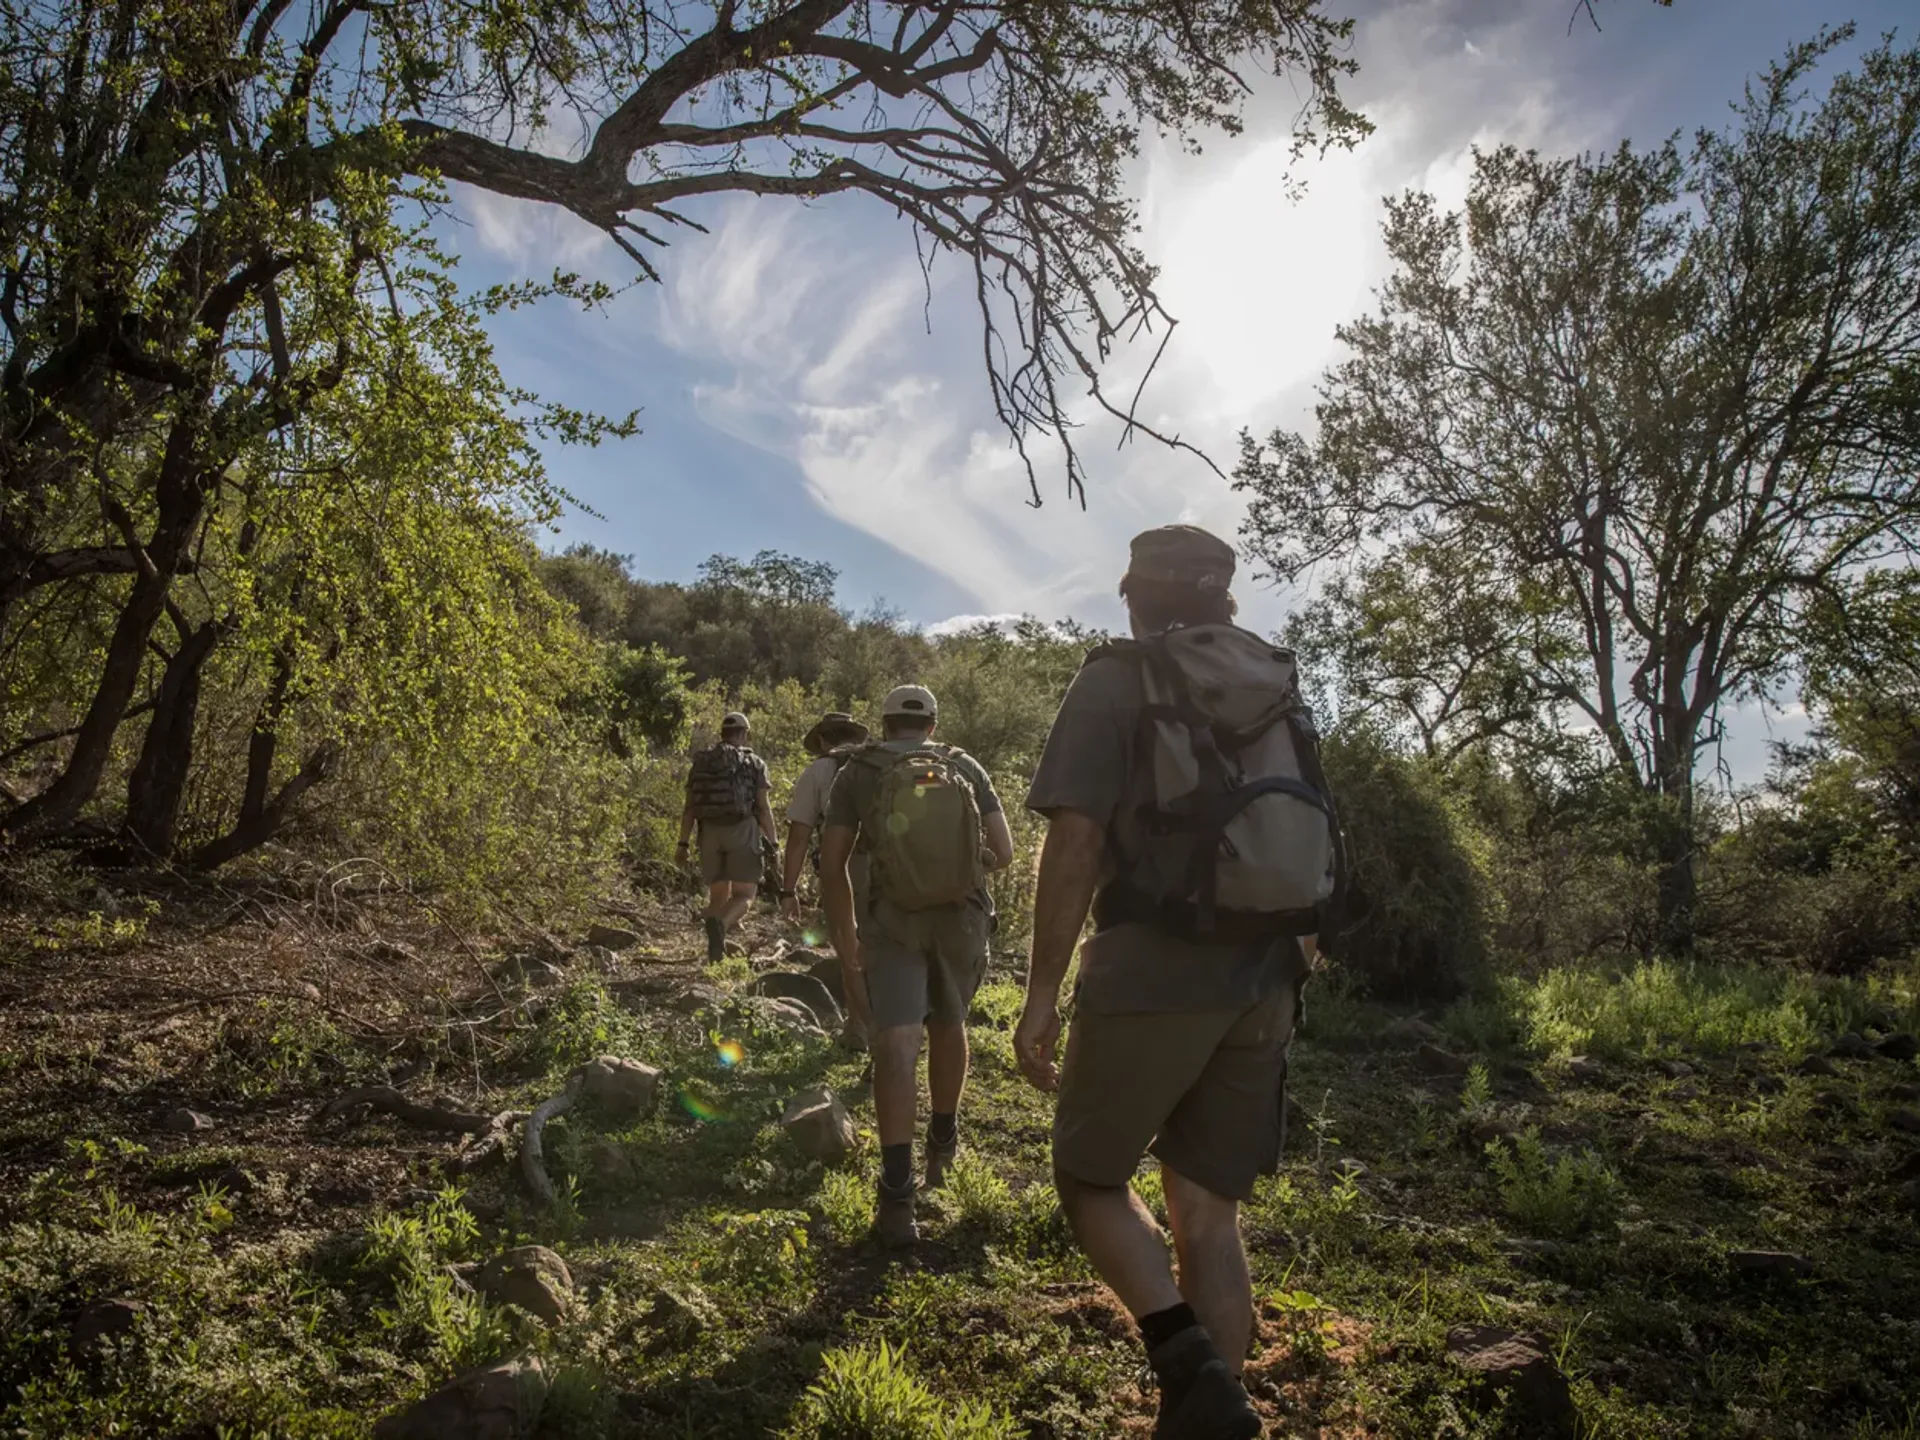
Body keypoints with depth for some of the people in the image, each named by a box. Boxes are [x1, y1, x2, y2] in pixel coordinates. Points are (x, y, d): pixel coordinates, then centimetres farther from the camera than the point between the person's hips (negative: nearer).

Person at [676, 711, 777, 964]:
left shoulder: (701, 761, 11)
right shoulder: (754, 763, 3)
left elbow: (689, 806, 4)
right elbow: (763, 807, -4)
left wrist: (683, 843, 2)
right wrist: (772, 844, -1)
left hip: (710, 833, 3)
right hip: (742, 831, -3)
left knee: (718, 895, 14)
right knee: (744, 896, -1)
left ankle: (715, 953, 0)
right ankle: (718, 924, -32)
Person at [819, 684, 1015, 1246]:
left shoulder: (857, 773, 1)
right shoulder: (965, 767, 4)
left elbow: (832, 864, -5)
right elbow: (1003, 852, -1)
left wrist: (847, 949, 0)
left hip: (893, 920, -2)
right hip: (963, 918, 2)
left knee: (896, 1045, -7)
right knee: (947, 1026, 24)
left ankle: (897, 1197, -18)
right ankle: (944, 1138, 44)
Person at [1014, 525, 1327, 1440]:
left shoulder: (1115, 681, -2)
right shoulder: (1277, 687, 16)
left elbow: (1077, 839, -12)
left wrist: (1041, 992, -9)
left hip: (1152, 974, -5)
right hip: (1261, 984, 6)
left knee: (1090, 1181, 11)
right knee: (1208, 1214, 12)